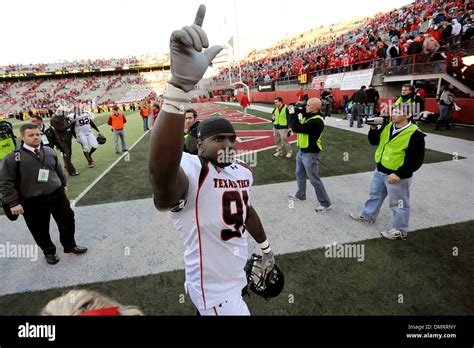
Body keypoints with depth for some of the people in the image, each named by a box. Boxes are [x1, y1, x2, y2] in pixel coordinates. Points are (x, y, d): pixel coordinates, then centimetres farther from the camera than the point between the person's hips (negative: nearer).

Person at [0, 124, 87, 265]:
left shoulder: (49, 151, 3)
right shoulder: (13, 157, -12)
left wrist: (64, 184, 22)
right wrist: (13, 203, -12)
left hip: (57, 195, 4)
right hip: (33, 202, -4)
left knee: (67, 221, 15)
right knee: (40, 230, 11)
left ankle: (70, 245, 38)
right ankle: (49, 252, 36)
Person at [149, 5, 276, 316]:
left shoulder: (243, 172, -3)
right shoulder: (190, 172, -28)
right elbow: (160, 169, -52)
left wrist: (267, 249, 25)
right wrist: (181, 85, -63)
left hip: (237, 278, 7)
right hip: (215, 294, -7)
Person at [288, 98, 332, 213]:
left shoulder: (316, 121, -26)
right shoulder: (307, 116, 6)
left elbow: (297, 128, -33)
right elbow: (296, 125, 13)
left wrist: (293, 115, -19)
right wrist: (294, 114, -1)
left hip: (311, 154, -10)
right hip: (302, 151, 10)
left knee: (314, 180, -3)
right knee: (300, 174, 22)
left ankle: (325, 203, 9)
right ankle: (300, 195, 42)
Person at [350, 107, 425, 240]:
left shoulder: (415, 135, -21)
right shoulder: (388, 127, 2)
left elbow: (416, 160, -21)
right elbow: (374, 141, 10)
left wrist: (398, 174, -23)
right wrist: (373, 128, -8)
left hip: (397, 176, -8)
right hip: (380, 171, 8)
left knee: (398, 204, 8)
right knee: (375, 195, 24)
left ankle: (400, 231, 25)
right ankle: (368, 216, 45)